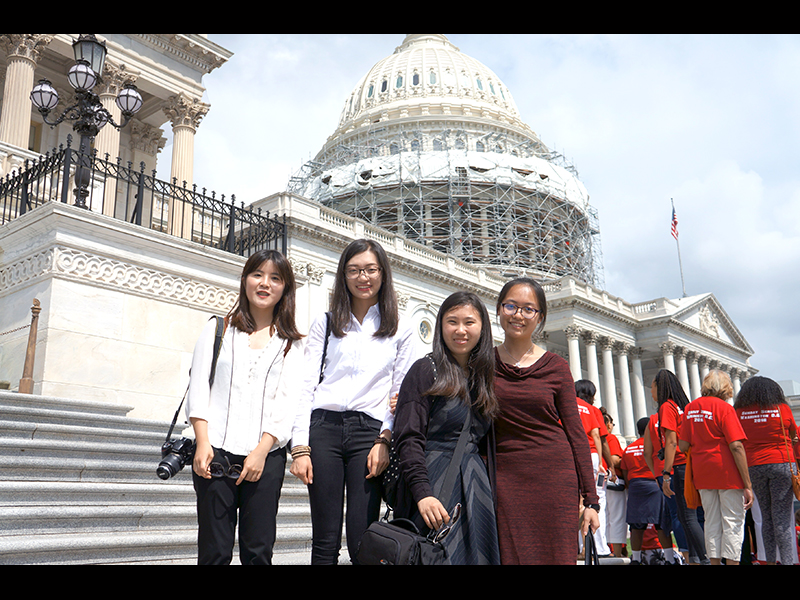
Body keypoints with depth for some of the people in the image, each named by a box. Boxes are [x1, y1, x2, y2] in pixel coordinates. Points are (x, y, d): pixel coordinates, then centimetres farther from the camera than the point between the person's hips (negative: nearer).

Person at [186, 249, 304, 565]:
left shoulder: (291, 343, 12)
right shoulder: (219, 329, 14)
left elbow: (288, 401, 2)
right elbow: (198, 386, 6)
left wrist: (261, 451, -10)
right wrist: (202, 443, -7)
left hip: (267, 455, 1)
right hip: (216, 453, 0)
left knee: (259, 550, 1)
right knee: (214, 549, -1)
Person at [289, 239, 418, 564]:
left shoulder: (400, 331, 11)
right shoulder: (325, 323, 12)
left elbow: (402, 396, 8)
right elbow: (306, 386, 6)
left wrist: (385, 440, -6)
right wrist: (300, 446, -2)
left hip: (370, 431, 0)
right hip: (324, 428, 1)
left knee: (362, 544, -3)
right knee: (325, 542, 2)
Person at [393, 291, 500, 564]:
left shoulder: (484, 377, 14)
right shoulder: (426, 370, -4)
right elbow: (408, 438, -12)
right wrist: (422, 492, -22)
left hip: (475, 487, 6)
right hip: (434, 482, -6)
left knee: (474, 554, 5)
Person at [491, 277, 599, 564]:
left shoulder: (555, 366, 3)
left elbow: (576, 432, 2)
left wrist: (590, 500, -1)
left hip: (555, 476, 0)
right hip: (505, 479, 0)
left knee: (557, 556, 1)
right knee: (510, 555, 0)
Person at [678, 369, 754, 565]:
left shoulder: (690, 408, 7)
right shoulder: (724, 407, -9)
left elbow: (683, 445, 3)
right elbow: (736, 446, -16)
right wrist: (747, 485, -15)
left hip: (702, 473, 5)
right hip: (728, 473, -5)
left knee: (712, 522, 12)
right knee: (733, 522, 1)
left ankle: (715, 561, 14)